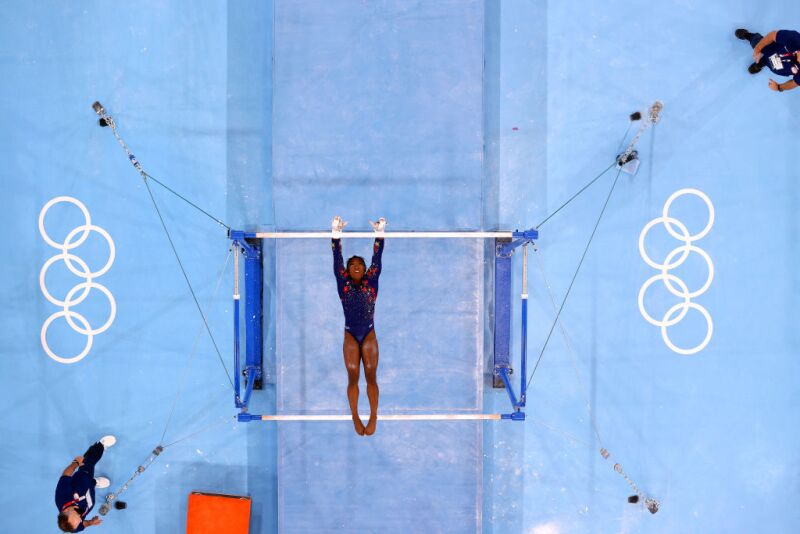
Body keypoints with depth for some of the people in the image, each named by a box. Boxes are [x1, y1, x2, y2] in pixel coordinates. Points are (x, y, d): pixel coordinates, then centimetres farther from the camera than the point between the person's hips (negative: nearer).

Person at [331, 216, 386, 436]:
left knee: (371, 376, 2)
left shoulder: (371, 282, 2)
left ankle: (373, 417, 7)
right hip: (350, 337, 0)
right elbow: (337, 259, -6)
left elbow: (377, 259, -6)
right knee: (353, 377, 3)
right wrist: (336, 234, -15)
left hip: (369, 336, 0)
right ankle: (355, 417, 11)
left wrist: (379, 234, -15)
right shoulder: (343, 283, 1)